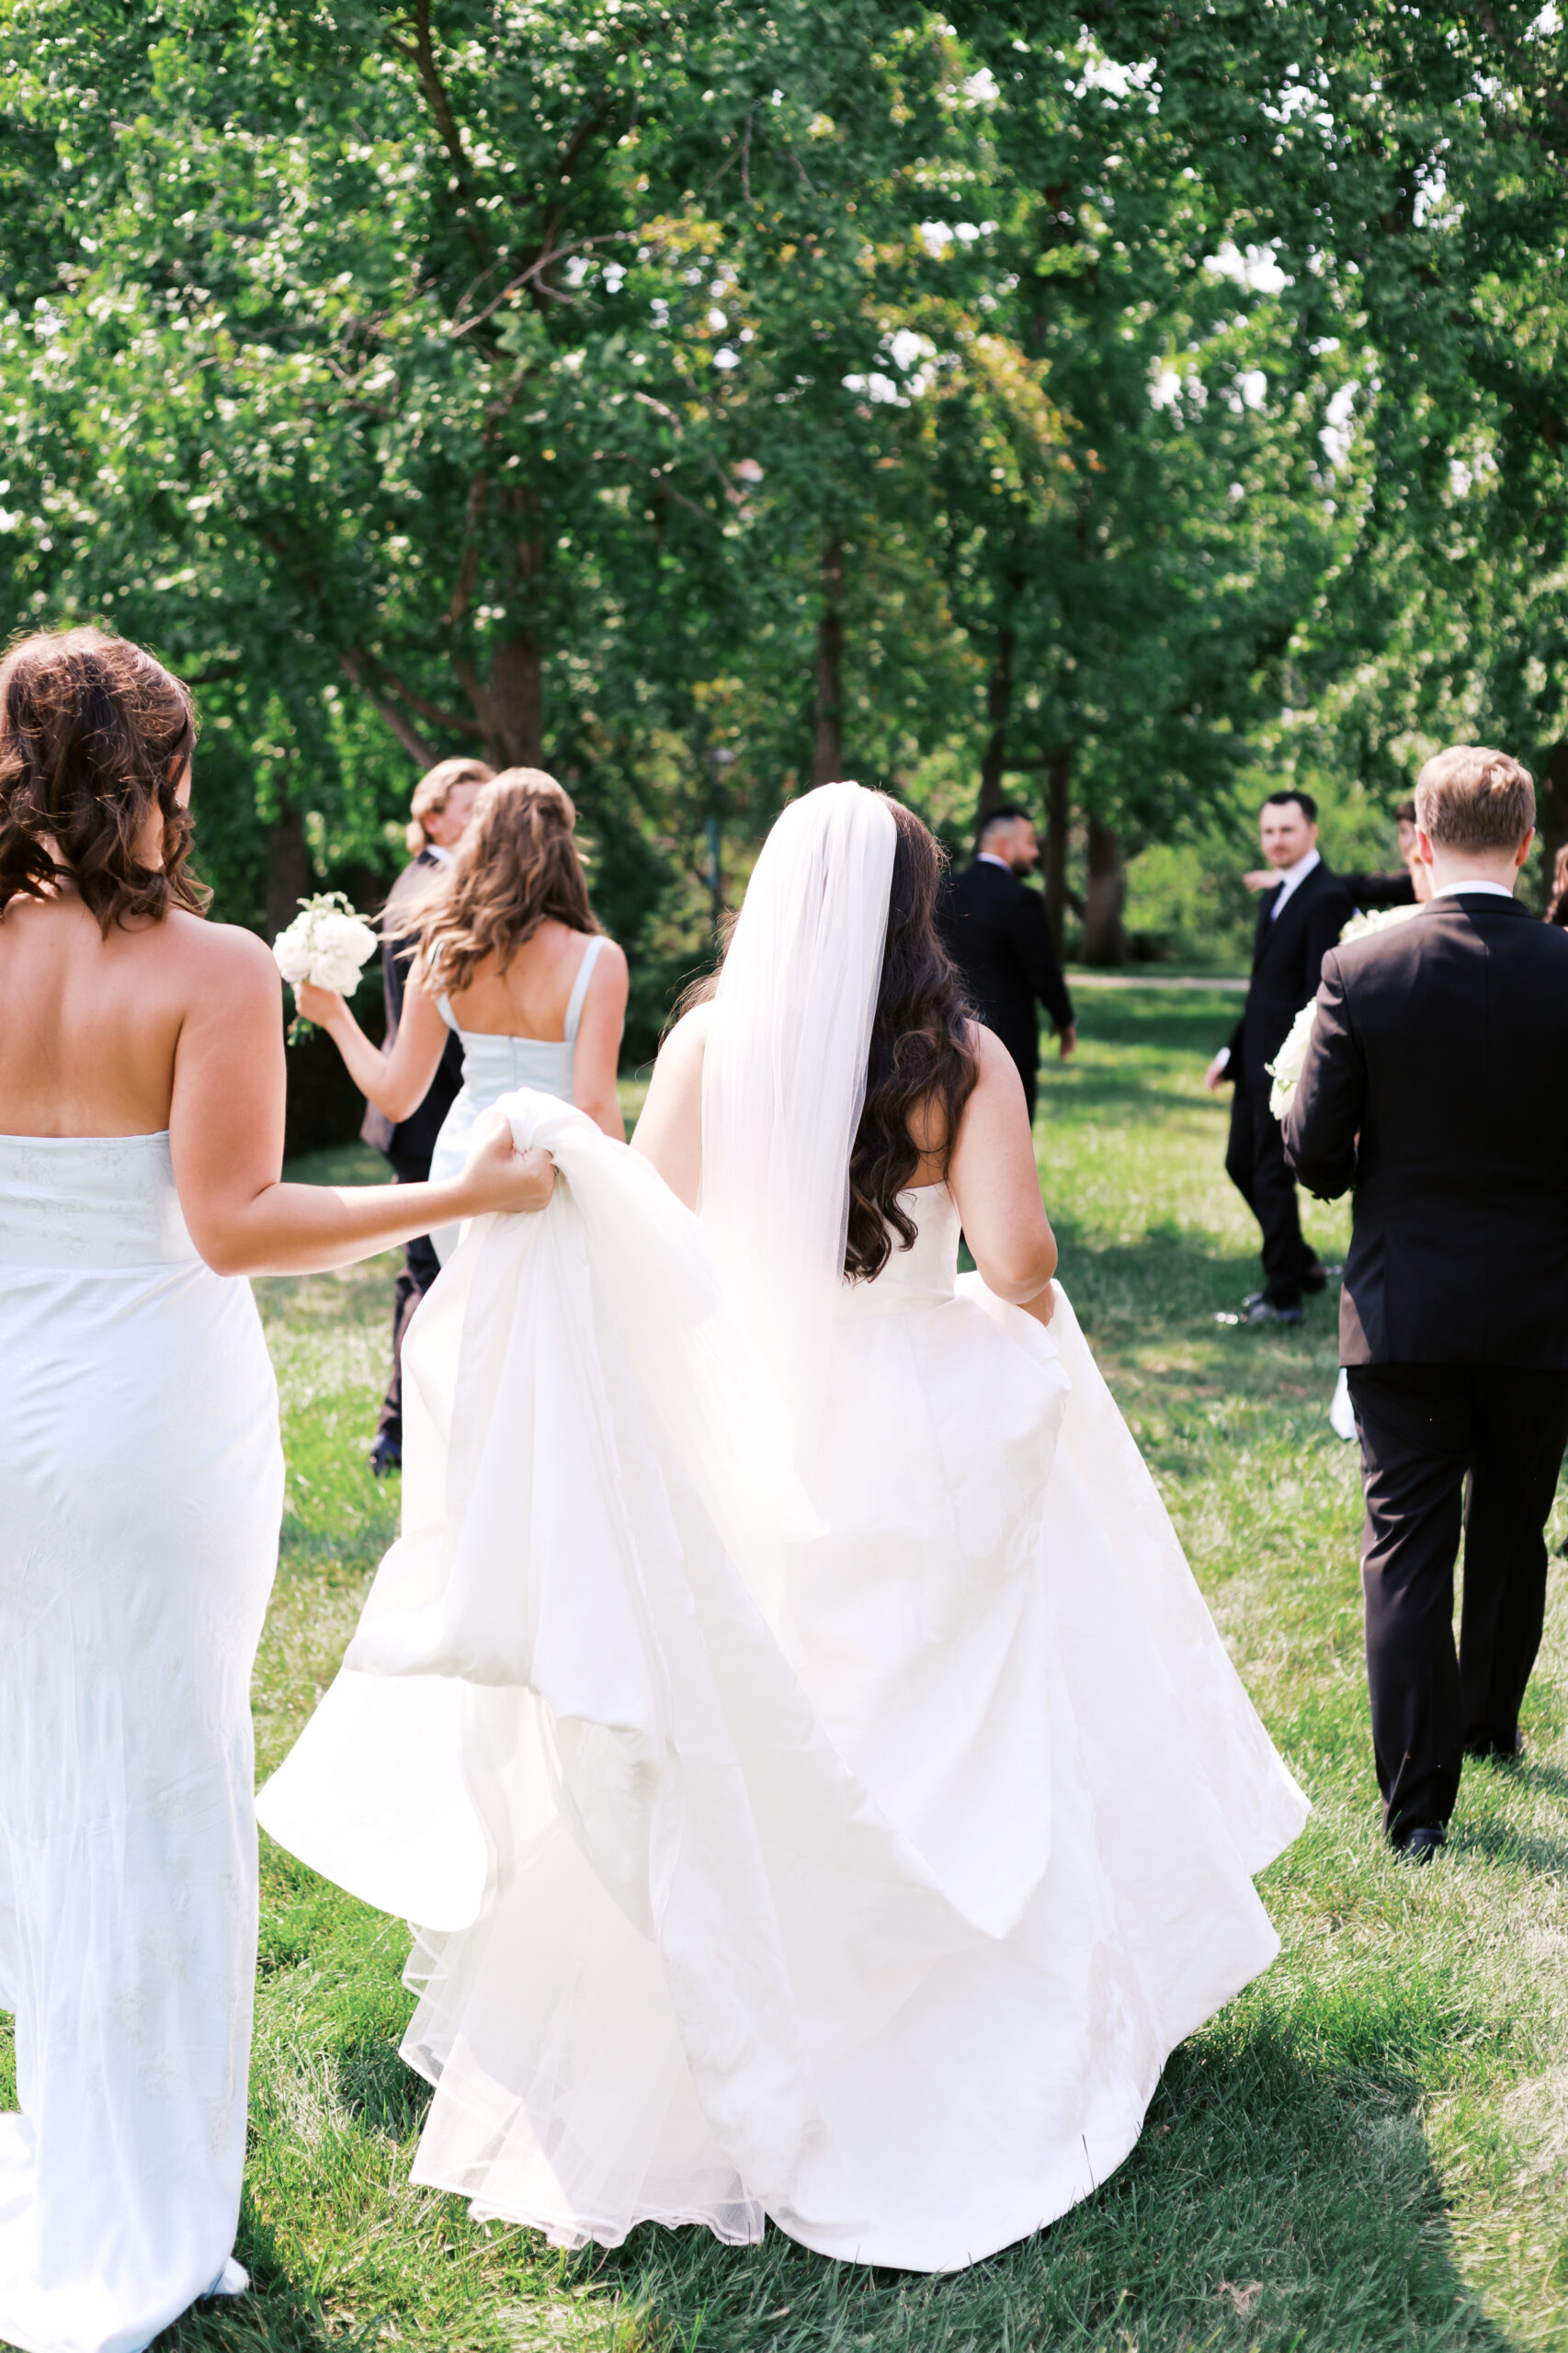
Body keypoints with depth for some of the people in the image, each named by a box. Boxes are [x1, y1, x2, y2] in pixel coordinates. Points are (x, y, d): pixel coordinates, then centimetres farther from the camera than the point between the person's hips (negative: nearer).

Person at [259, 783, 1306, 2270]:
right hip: (915, 1449, -1)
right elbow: (1015, 1255, -13)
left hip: (734, 1450, 1)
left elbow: (648, 1243, -12)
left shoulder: (706, 1042, -5)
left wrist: (562, 1159, 2)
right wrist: (1023, 1316, 6)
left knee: (724, 1789, 13)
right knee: (952, 1753, 15)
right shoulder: (961, 1058, -7)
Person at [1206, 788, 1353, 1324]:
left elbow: (1318, 993, -19)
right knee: (1241, 1163, 16)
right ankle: (1301, 1263, 30)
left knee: (1273, 1174, -3)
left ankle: (1283, 1295, 7)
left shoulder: (1327, 898, -15)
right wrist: (1231, 1051, 17)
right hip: (1256, 1058, 9)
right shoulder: (1276, 896, 15)